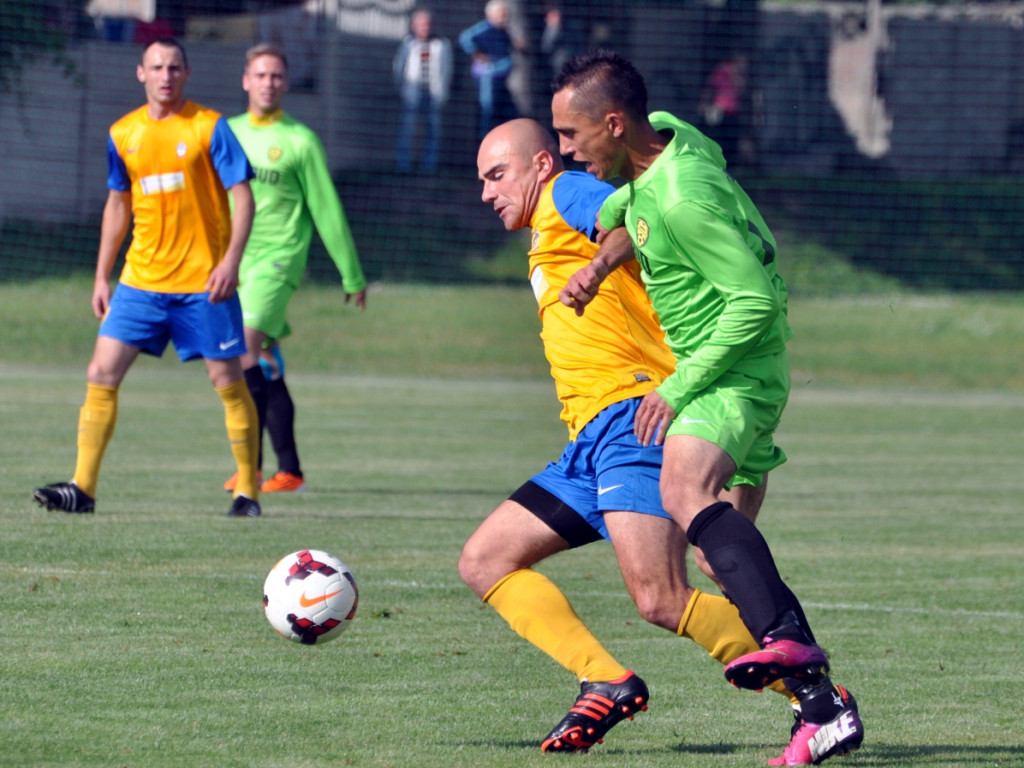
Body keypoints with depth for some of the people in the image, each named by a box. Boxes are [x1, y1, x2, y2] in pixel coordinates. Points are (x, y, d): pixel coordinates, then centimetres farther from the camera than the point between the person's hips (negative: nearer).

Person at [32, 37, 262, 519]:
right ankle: (82, 488, -3)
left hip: (203, 281, -4)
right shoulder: (123, 134, 8)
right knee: (102, 373, -6)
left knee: (227, 380, 0)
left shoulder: (208, 127, -5)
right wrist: (102, 276, 14)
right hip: (141, 278, 4)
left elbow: (242, 195, -6)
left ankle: (248, 491, 11)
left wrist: (231, 260, -18)